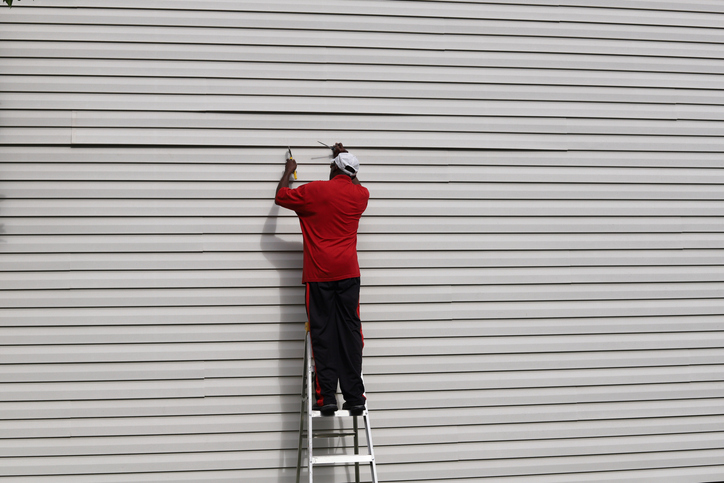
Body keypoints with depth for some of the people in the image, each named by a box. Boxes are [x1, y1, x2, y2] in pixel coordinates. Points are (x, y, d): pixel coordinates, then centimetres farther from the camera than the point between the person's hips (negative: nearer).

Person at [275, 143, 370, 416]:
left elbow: (280, 197, 14)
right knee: (350, 332, 3)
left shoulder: (314, 191, -1)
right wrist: (345, 158, 44)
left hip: (319, 274, -2)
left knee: (323, 334, 0)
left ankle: (327, 396, -3)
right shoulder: (360, 195, 7)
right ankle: (354, 396, 2)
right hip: (348, 273, 2)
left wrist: (288, 171, 30)